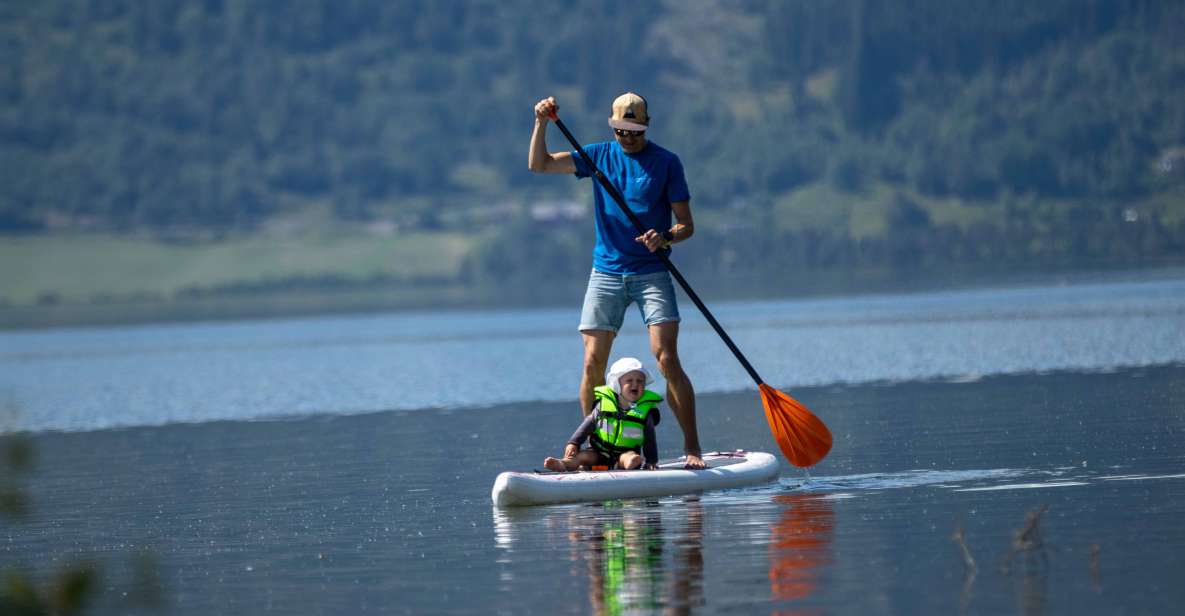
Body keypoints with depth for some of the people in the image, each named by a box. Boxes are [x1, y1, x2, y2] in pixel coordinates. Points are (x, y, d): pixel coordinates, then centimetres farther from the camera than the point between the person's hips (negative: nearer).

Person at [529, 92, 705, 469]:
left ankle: (692, 447, -11)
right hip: (605, 273, 3)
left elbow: (686, 225, -1)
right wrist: (542, 122, -9)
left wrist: (665, 238, -22)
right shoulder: (599, 156, 8)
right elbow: (539, 164, 5)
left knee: (667, 360, -14)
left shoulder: (666, 163, -1)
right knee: (593, 364, -3)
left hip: (651, 272, -3)